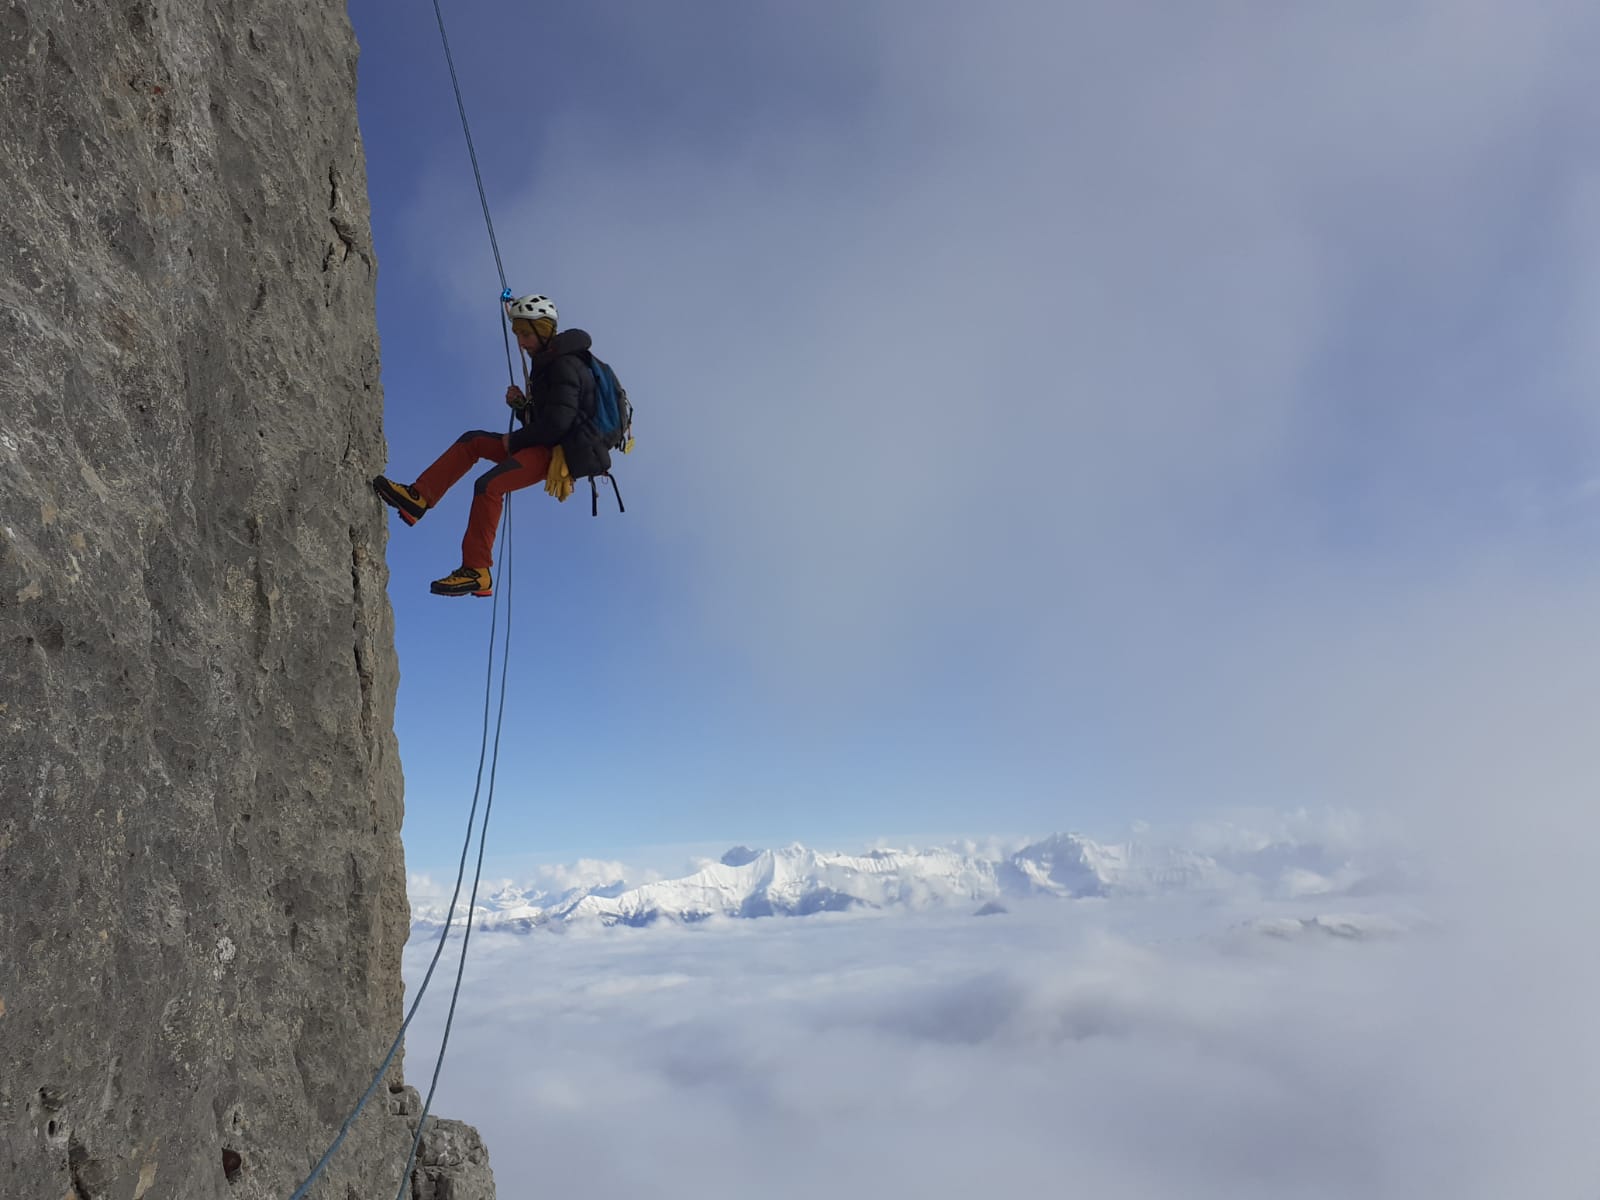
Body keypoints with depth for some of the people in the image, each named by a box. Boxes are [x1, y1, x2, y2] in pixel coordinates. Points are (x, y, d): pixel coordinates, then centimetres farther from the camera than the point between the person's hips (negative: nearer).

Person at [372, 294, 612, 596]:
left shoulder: (566, 365, -11)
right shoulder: (546, 364, 20)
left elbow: (558, 422, -23)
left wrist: (515, 440, -10)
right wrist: (521, 405, 3)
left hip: (562, 452, -10)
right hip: (546, 446, 10)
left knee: (489, 485, -24)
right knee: (472, 440, 6)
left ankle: (477, 573, -20)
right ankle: (418, 498, 0)